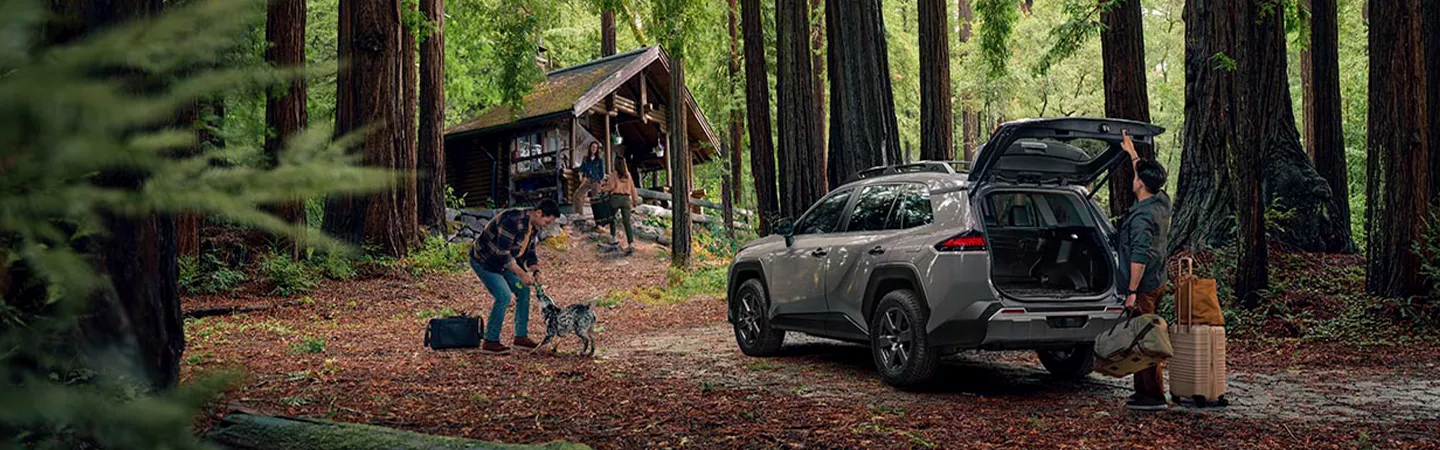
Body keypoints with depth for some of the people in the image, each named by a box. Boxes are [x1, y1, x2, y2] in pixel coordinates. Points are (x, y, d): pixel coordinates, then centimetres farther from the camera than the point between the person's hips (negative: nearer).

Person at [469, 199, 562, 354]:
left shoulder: (535, 226, -2)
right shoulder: (512, 220, -32)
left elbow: (529, 252, 9)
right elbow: (502, 253, -32)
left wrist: (535, 271, -8)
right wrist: (521, 274, -29)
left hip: (503, 261, 9)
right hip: (483, 260, -9)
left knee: (523, 291, 6)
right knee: (504, 297, -17)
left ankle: (521, 337, 16)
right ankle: (490, 342, -4)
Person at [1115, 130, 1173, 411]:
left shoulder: (1142, 216, -20)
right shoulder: (1162, 202, 7)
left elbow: (1140, 256, -24)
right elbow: (1148, 176, 28)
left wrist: (1132, 291, -20)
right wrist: (1132, 153, 37)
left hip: (1143, 288, -10)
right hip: (1157, 283, 10)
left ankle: (1155, 396, -5)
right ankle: (1143, 391, 22)